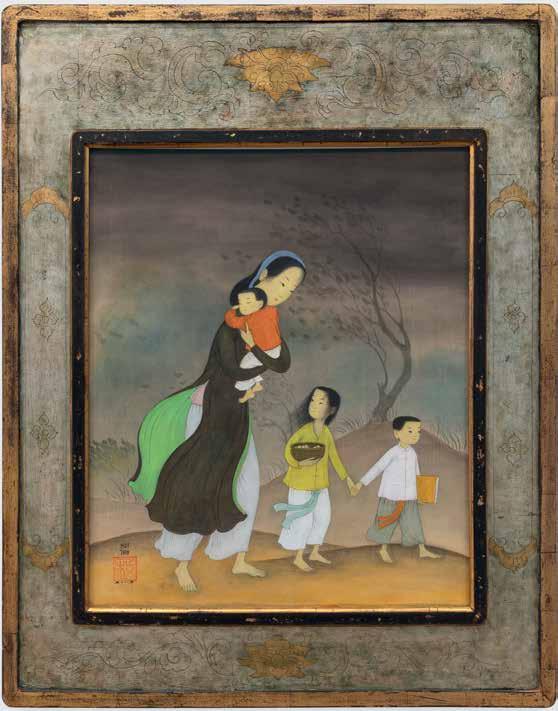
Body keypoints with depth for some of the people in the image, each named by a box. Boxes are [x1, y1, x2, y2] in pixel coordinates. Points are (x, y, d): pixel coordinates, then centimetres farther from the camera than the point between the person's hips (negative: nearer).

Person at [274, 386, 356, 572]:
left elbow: (334, 457, 11)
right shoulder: (303, 430, -16)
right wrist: (298, 462, -32)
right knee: (304, 520, 0)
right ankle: (298, 558, 16)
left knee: (323, 517, 15)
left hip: (320, 485, 6)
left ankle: (315, 552, 34)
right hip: (302, 484, -6)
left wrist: (346, 477, 17)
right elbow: (289, 449, -13)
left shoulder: (327, 433, 0)